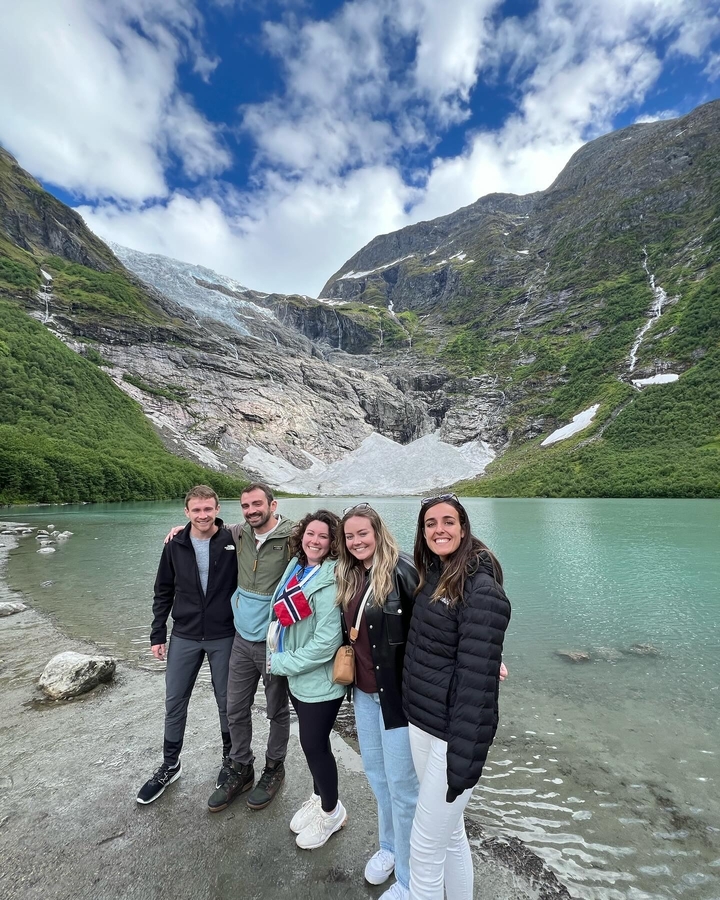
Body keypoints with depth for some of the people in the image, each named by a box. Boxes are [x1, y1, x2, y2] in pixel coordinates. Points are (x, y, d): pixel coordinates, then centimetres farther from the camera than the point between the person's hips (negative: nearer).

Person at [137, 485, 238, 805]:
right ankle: (170, 766, 39)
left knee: (227, 702, 13)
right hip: (184, 637, 2)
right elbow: (163, 593, 5)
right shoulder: (175, 546, -5)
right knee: (174, 702, 15)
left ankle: (231, 759, 38)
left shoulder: (233, 542, -13)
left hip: (224, 637, -2)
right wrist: (157, 634, 5)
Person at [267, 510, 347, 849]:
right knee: (312, 742, 23)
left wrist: (282, 664, -16)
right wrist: (279, 653, 4)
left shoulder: (331, 581, -25)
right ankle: (319, 798, 47)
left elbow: (325, 642, -25)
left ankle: (331, 811, 37)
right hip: (297, 677, 7)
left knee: (314, 744, 10)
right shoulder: (295, 567, -2)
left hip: (320, 680, -7)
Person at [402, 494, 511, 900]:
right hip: (421, 723, 7)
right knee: (450, 832, 24)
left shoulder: (481, 589, -22)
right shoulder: (432, 578, 3)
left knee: (425, 846, 10)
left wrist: (465, 758, -19)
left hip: (453, 734, -7)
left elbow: (477, 679, -22)